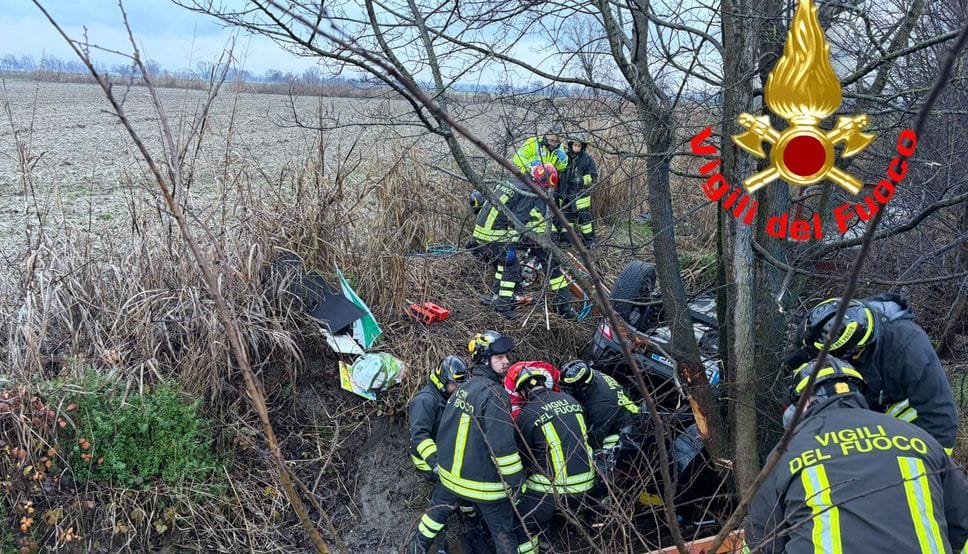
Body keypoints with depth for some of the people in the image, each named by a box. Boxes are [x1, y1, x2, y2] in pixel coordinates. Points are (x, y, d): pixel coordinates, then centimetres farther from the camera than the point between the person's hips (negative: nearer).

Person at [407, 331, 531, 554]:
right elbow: (503, 445, -27)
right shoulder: (494, 394, -23)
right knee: (504, 529, 9)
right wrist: (516, 480, -18)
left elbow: (444, 429, 13)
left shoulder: (462, 388, 2)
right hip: (484, 482, -7)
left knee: (437, 510, 28)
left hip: (450, 474, 7)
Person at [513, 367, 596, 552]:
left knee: (524, 531, 8)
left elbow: (524, 455, 1)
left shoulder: (527, 414, -11)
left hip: (550, 487, -5)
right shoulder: (569, 399, 3)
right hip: (585, 481, 6)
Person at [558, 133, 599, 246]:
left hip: (581, 193, -4)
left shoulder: (587, 158, -2)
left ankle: (589, 240, 6)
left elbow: (593, 176, -1)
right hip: (566, 194, 4)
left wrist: (582, 180, -16)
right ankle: (566, 239, 21)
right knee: (567, 215, 11)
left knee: (585, 217, -3)